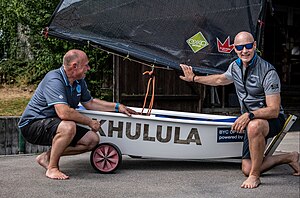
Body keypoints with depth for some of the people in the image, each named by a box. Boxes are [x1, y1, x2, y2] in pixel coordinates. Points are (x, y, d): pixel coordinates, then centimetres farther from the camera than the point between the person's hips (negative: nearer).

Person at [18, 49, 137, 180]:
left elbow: (89, 103, 21)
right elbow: (64, 112, -35)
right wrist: (90, 122, -23)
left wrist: (117, 107, 16)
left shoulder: (79, 81, 5)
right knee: (68, 127, -37)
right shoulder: (54, 80, -25)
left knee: (92, 139, -3)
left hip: (55, 124, 9)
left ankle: (48, 156, 2)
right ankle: (52, 168, -19)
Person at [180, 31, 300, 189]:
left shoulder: (268, 72, -23)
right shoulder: (235, 66, 1)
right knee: (246, 168, -1)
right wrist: (194, 78, 31)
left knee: (254, 126, -43)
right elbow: (220, 79, 25)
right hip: (251, 122, 7)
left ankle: (255, 176, -26)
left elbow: (274, 110, -26)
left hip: (272, 119, -7)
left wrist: (249, 115, -40)